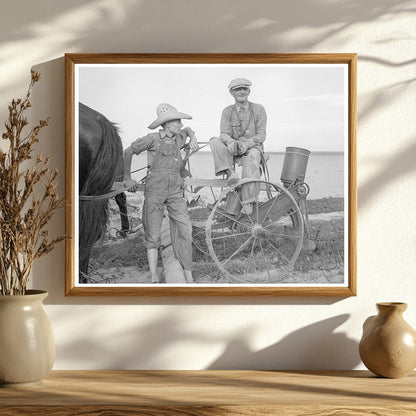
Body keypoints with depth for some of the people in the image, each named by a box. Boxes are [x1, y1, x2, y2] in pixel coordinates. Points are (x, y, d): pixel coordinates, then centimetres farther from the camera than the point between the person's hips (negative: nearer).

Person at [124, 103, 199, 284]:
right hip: (155, 189, -4)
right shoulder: (153, 139, -4)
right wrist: (128, 179, 11)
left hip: (175, 191, 4)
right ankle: (154, 278, 9)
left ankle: (189, 279, -4)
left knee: (184, 230, -7)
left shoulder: (178, 139, 12)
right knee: (153, 234, 0)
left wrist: (193, 137, 15)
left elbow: (187, 130, 38)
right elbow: (128, 152, 6)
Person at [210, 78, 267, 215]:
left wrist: (246, 144, -21)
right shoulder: (227, 111, 7)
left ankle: (247, 203, -37)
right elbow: (224, 133, -3)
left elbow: (261, 135, -3)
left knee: (251, 159, -37)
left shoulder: (258, 109, 1)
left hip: (252, 147, -3)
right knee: (215, 141, -24)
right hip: (232, 150, 3)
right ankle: (230, 172, -35)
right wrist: (231, 142, -27)